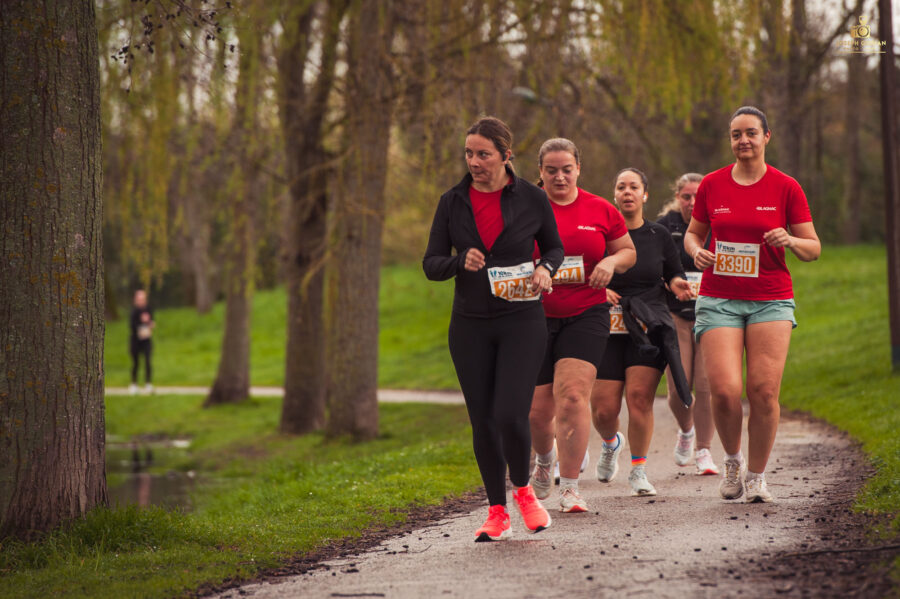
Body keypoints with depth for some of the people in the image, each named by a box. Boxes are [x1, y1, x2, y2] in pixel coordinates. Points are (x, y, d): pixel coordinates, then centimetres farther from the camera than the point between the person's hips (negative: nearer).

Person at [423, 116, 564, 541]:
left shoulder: (531, 199, -2)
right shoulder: (453, 202, 3)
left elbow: (554, 247, 12)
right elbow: (431, 264, 5)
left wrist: (546, 269, -9)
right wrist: (460, 262, -16)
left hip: (522, 320, -2)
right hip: (470, 326, 3)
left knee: (511, 415, -14)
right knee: (483, 423, 3)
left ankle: (523, 489, 14)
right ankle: (497, 511, 19)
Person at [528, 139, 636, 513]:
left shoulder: (600, 210, 5)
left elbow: (628, 251, 17)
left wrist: (611, 261, -5)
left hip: (585, 315, 0)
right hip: (536, 317, 0)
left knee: (572, 396, -16)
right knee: (538, 409, 3)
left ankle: (570, 488, -10)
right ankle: (544, 458, 39)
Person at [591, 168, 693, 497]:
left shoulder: (659, 235, 7)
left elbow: (674, 274, 18)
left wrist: (678, 284, -4)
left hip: (650, 327, 0)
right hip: (608, 329, 0)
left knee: (640, 396, -16)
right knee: (603, 408, -5)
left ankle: (638, 470, -2)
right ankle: (611, 444, 32)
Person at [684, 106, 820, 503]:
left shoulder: (786, 188, 2)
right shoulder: (711, 185, 6)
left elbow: (813, 248, 5)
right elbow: (693, 233, 19)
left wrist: (790, 241, -16)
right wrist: (697, 251, -4)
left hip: (771, 299, 0)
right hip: (719, 300, 1)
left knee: (764, 391, -10)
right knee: (724, 390, -13)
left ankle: (756, 475, 9)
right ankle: (732, 460, 15)